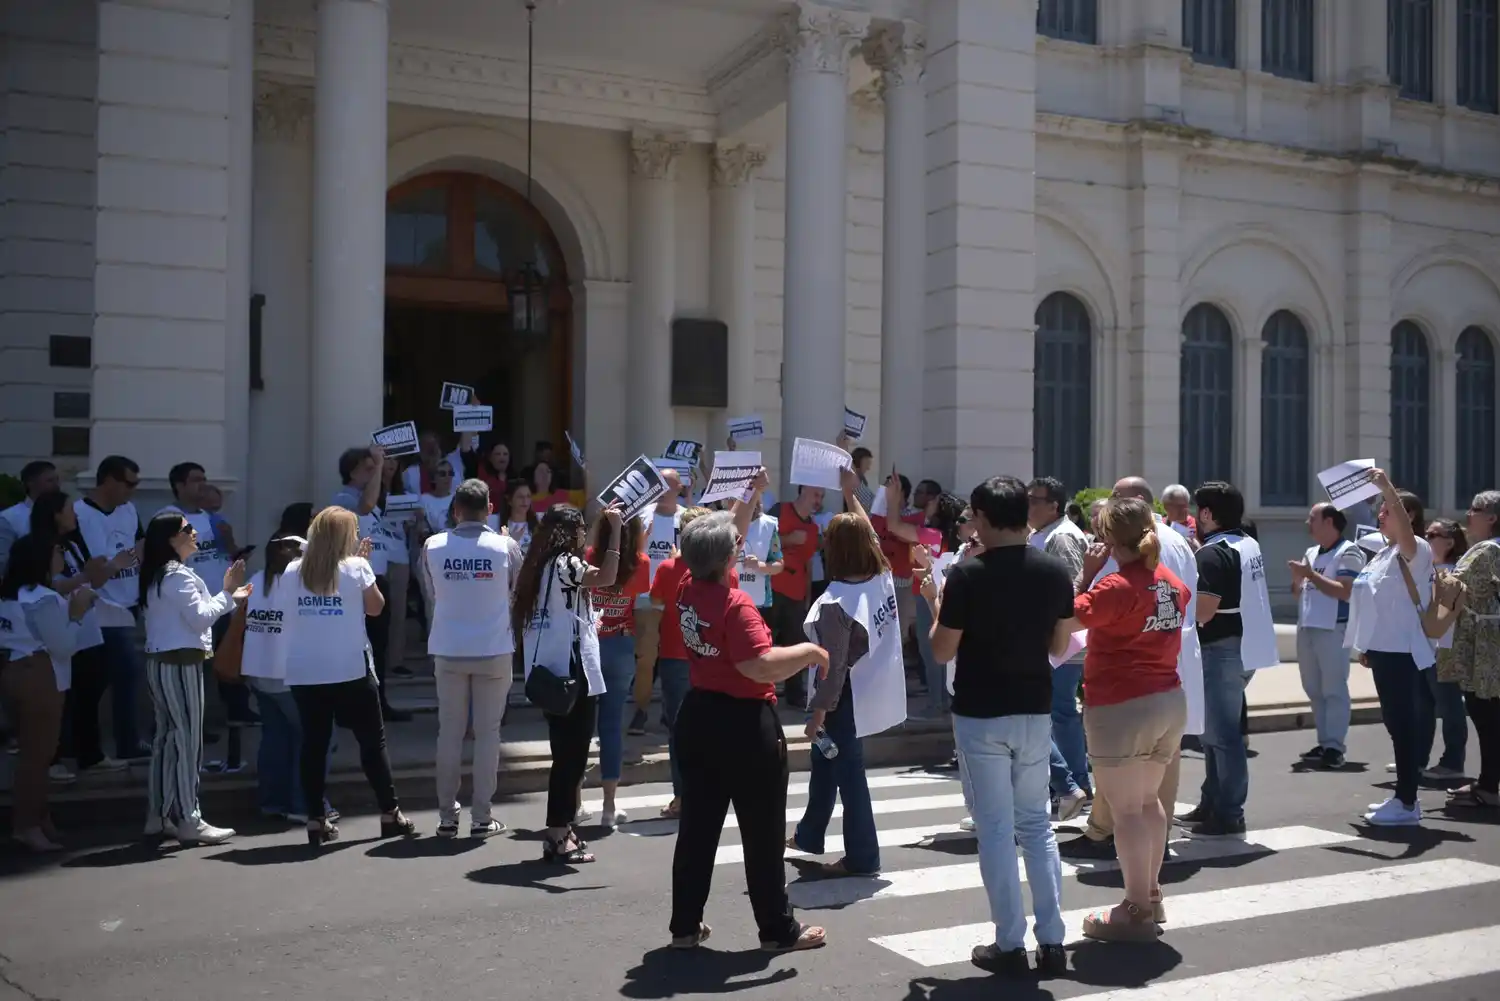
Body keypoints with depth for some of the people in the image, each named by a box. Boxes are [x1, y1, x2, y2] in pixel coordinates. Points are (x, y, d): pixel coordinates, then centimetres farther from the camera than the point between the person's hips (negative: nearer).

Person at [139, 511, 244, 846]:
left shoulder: (157, 575, 17)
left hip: (161, 662, 10)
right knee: (188, 740, -6)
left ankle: (158, 816, 17)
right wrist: (227, 591, -9)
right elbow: (200, 618, -18)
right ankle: (188, 821, -4)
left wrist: (228, 597, 15)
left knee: (166, 738, 13)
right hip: (180, 664, -10)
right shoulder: (178, 575, -14)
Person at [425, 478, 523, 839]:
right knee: (487, 733, 5)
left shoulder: (433, 546, -4)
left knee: (449, 733, 9)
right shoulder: (506, 546, -7)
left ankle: (447, 816, 14)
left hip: (449, 651, 1)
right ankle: (481, 817, 7)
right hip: (494, 650, -1)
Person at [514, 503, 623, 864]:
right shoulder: (564, 564, -13)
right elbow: (606, 577, -26)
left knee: (567, 756, 16)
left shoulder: (540, 566, 14)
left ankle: (560, 831, 21)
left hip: (551, 675, 10)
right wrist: (614, 528, -20)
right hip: (571, 673, -10)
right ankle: (558, 838, 0)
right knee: (572, 758, -3)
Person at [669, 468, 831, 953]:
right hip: (744, 724, -8)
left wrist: (751, 494, 22)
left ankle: (685, 925, 19)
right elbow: (761, 666, -29)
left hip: (698, 717, 8)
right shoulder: (735, 605, -22)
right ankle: (778, 929, 15)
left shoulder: (689, 589, 1)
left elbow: (724, 535, 17)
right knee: (764, 832, 4)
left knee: (697, 826, 13)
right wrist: (810, 650, -15)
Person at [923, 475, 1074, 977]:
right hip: (1035, 711, 4)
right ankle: (1052, 940, 17)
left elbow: (942, 652, -10)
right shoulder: (1055, 571, -1)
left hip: (980, 715, -4)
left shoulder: (966, 575, -15)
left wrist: (935, 603, 6)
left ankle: (1010, 945, 10)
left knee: (996, 829, 5)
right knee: (1037, 824, 16)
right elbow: (1059, 645, 8)